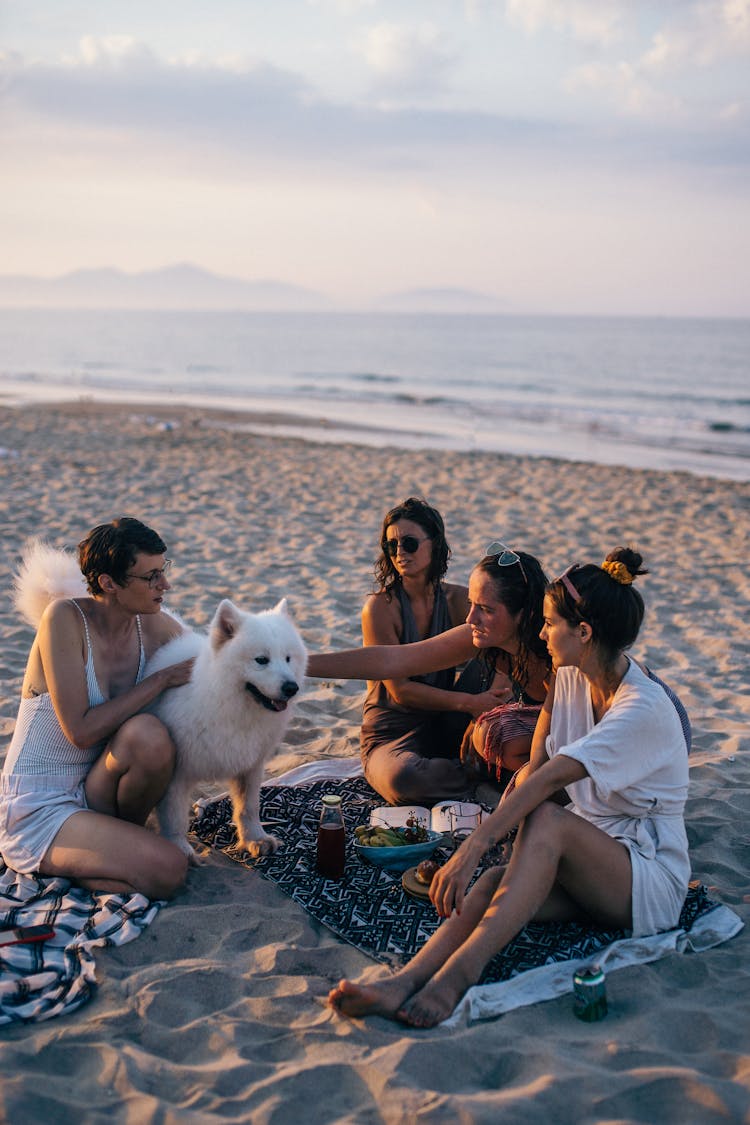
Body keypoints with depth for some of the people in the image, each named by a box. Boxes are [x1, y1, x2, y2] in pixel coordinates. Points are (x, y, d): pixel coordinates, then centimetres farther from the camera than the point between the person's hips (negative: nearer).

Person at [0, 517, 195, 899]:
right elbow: (81, 731, -22)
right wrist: (160, 681, -19)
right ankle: (51, 864, 1)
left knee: (150, 734, -27)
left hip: (92, 793, 5)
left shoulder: (155, 626, -2)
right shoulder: (65, 618, -18)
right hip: (37, 809, -5)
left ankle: (123, 835, 0)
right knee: (167, 871, -24)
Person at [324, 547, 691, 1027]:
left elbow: (550, 779, -32)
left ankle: (460, 970, -47)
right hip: (587, 861, 7)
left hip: (653, 878, -6)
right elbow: (535, 768, 6)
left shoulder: (646, 710, -22)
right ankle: (405, 982, -44)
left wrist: (473, 848, -39)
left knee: (548, 820, -35)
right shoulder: (571, 678, 4)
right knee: (494, 881, -25)